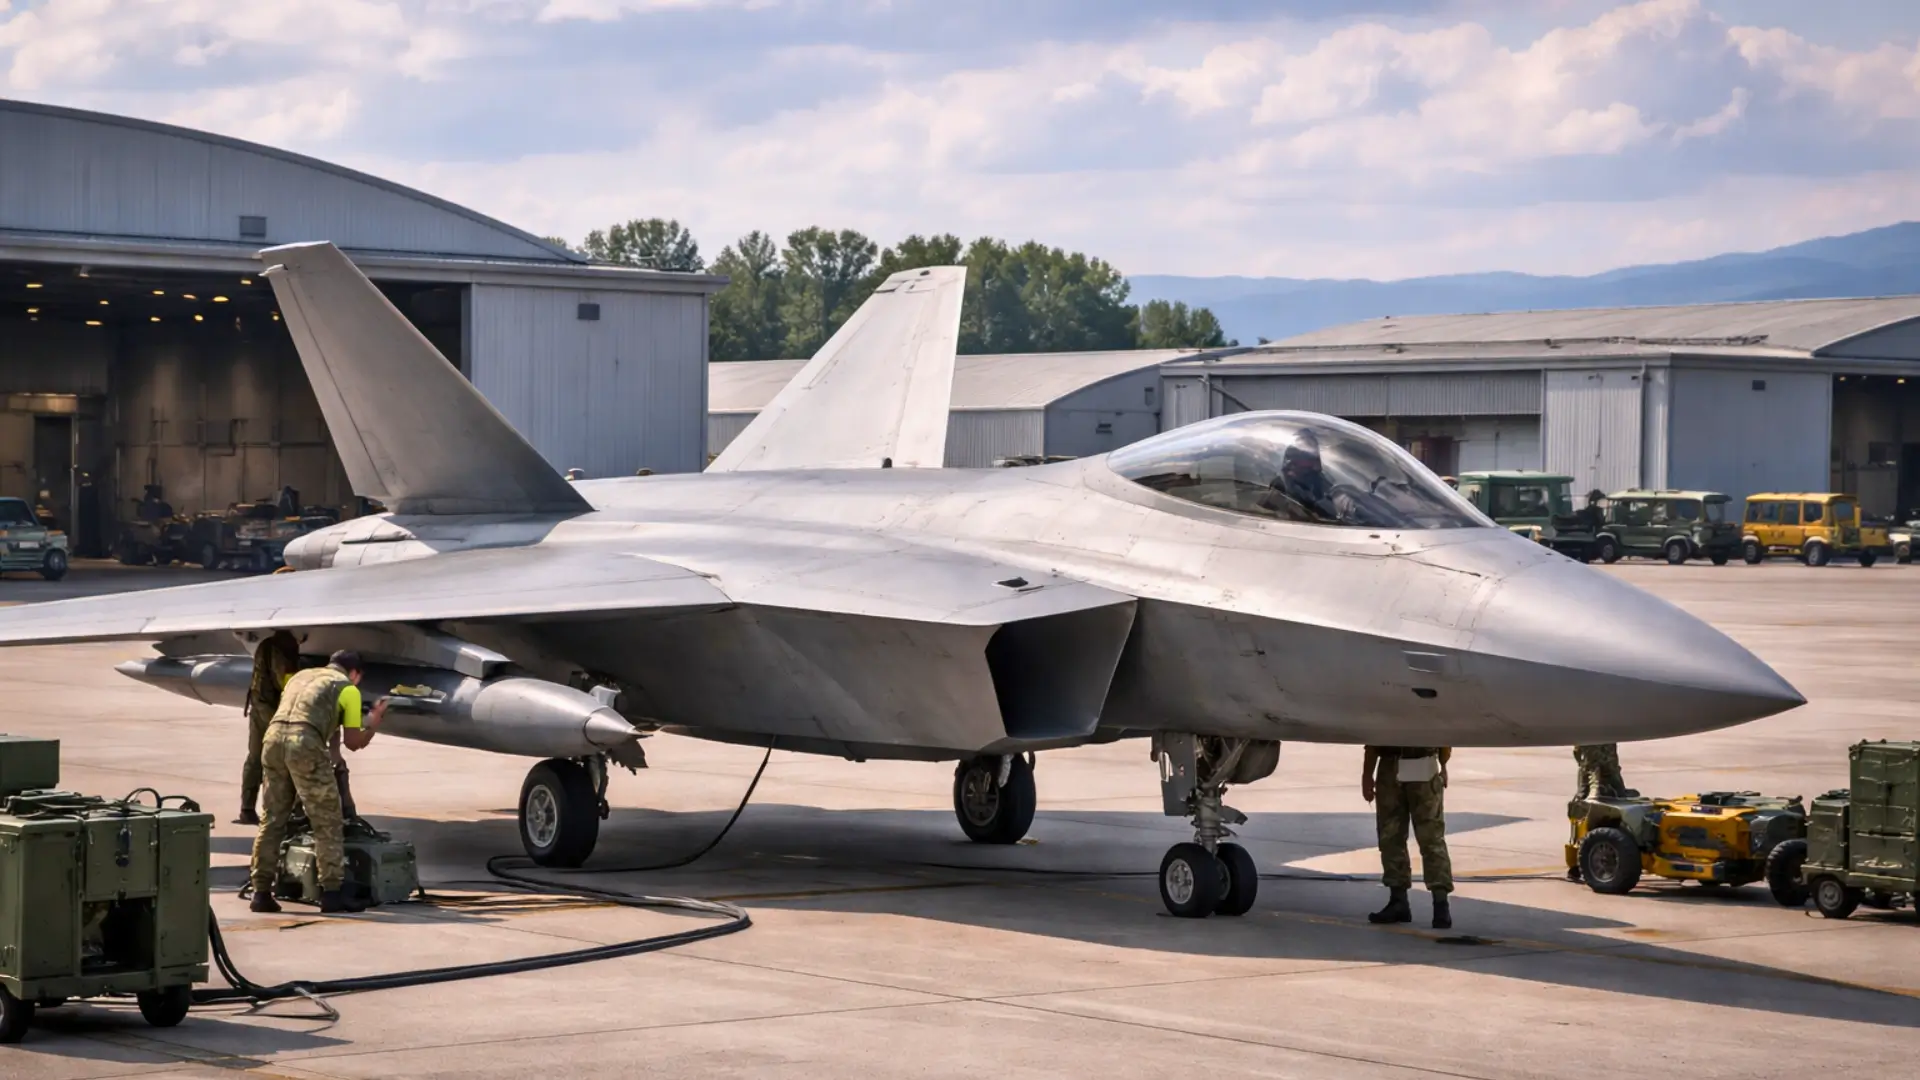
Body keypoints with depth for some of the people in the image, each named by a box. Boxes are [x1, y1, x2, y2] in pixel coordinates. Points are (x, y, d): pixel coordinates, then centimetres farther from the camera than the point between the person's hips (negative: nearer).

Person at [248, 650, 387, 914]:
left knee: (272, 820, 13)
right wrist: (374, 721, 31)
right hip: (305, 743, -6)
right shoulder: (348, 688, 15)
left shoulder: (301, 676, 31)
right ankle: (332, 892, 0)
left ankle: (261, 892, 12)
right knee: (327, 822, 2)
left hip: (273, 736, 6)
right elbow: (353, 742, 14)